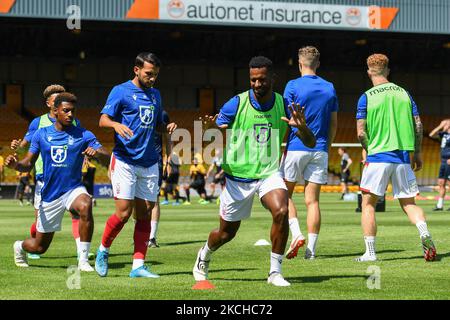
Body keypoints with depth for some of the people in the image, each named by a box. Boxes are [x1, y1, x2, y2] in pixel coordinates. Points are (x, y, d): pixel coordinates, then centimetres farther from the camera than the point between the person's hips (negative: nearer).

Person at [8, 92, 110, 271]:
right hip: (50, 194, 1)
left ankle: (83, 260, -28)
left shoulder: (83, 135, -4)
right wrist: (14, 164, -18)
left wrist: (97, 152, -35)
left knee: (85, 206, -38)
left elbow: (106, 157, -12)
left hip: (73, 189, -1)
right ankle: (19, 246, 47)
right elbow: (28, 164, 5)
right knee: (39, 247, 8)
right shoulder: (41, 135, 1)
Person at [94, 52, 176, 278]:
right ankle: (103, 251, 12)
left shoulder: (155, 95, 16)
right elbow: (103, 119, -9)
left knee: (144, 215, 3)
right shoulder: (121, 91, -3)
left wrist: (168, 128, 2)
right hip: (124, 160, -6)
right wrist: (116, 124, -31)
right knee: (124, 212, -11)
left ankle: (138, 266, 5)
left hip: (149, 163, 6)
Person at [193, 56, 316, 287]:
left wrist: (301, 126, -29)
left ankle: (275, 272, -14)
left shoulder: (283, 105, -6)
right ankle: (204, 256, 44)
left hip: (269, 173, 1)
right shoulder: (237, 104, -11)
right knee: (226, 233, 9)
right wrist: (210, 127, -32)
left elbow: (310, 143, -5)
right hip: (238, 175, -1)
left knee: (281, 211, -28)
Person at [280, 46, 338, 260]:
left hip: (296, 148, -4)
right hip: (320, 150, 4)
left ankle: (296, 234, -9)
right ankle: (311, 249, -1)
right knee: (312, 200, 4)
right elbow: (334, 124, 13)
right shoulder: (329, 88, 9)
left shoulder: (293, 86, -5)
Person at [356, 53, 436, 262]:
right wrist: (417, 153, 17)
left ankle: (370, 252, 0)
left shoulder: (367, 97, -3)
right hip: (403, 158, 3)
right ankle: (424, 232, -17)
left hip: (378, 156, -3)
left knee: (368, 205, 7)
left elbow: (361, 133, -6)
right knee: (409, 203, 11)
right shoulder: (404, 93, 8)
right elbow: (418, 126, 7)